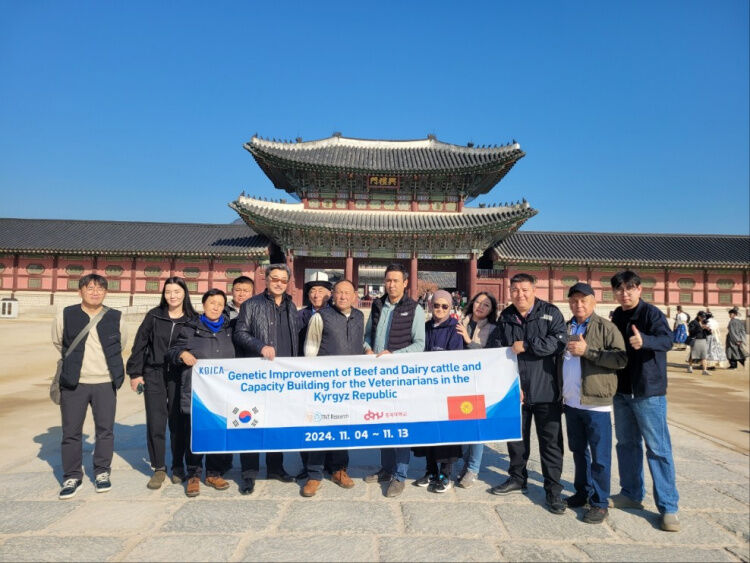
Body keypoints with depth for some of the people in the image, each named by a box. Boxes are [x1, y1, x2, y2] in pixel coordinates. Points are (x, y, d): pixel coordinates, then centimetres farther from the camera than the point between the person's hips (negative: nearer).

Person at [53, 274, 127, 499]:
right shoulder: (65, 316, -1)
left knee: (105, 430, 7)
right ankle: (72, 476, 20)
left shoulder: (115, 318, 1)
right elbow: (58, 342, 15)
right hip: (73, 383, 0)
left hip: (105, 383, 1)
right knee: (71, 432, 5)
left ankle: (102, 472, 23)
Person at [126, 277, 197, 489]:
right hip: (154, 376, 1)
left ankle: (178, 467, 22)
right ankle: (159, 468, 17)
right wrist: (135, 373, 2)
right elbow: (140, 345, 5)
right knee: (155, 423, 2)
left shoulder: (193, 320, 0)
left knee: (177, 423, 6)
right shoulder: (154, 316, 2)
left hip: (180, 378, -1)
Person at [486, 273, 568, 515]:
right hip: (515, 390, 4)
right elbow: (494, 351, 2)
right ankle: (517, 478, 36)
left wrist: (525, 346, -17)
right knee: (516, 437, 17)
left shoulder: (551, 313, -5)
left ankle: (553, 490, 17)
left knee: (551, 441, 4)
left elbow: (558, 342, -19)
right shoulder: (505, 318, 5)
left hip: (546, 391, -4)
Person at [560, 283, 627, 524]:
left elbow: (621, 359, -16)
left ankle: (599, 502, 14)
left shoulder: (606, 328, -6)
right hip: (571, 402, 6)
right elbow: (557, 359, 23)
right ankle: (583, 492, 32)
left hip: (596, 403, -6)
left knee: (599, 456, 2)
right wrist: (560, 391, 14)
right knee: (578, 451, 17)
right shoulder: (565, 329, 13)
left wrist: (587, 351, -20)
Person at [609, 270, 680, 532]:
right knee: (626, 444, 15)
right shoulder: (616, 317, 8)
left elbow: (666, 340, -29)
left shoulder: (651, 313, -12)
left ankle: (668, 507, 10)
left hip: (648, 392, -7)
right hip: (621, 391, 7)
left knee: (658, 449, -1)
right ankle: (631, 494, 30)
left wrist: (644, 341, -47)